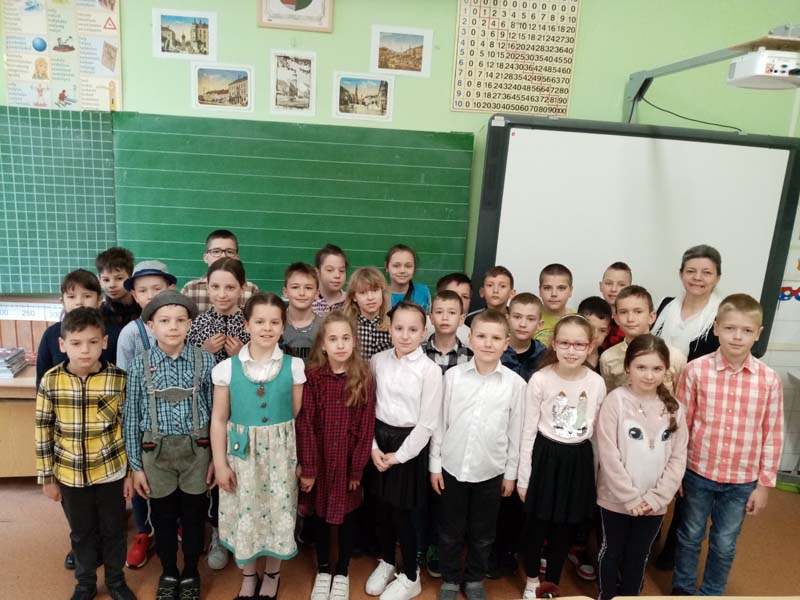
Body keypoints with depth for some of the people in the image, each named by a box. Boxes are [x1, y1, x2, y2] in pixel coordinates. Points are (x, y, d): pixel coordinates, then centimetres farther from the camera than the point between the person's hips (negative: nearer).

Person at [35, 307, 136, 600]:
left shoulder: (119, 379, -14)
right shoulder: (50, 381, -11)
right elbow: (43, 431, -2)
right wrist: (47, 477, 2)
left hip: (111, 471, -1)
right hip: (70, 474, 1)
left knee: (113, 529, 16)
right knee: (81, 531, 20)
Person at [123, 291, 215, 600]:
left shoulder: (205, 361, -7)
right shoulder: (140, 364, -6)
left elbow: (215, 412, -1)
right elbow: (131, 417, 0)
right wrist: (136, 466, 1)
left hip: (196, 450, 0)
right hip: (156, 453, 1)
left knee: (193, 515, 13)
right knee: (163, 517, 16)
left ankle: (190, 574, 36)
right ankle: (168, 574, 39)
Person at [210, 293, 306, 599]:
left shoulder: (294, 366, -4)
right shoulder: (227, 367, -5)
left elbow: (299, 416, 0)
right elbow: (219, 419, -1)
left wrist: (302, 458, -1)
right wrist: (220, 463, -2)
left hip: (281, 453, 0)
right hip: (242, 453, 0)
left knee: (278, 513, 10)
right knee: (244, 514, 11)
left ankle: (272, 573, 36)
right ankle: (248, 575, 37)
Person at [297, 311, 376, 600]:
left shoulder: (364, 378, -11)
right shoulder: (312, 376, -12)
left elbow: (366, 426, -8)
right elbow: (305, 424, -11)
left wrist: (357, 469, -8)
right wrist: (307, 467, -12)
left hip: (348, 459, 0)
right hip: (319, 458, 0)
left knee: (347, 516, 15)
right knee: (320, 516, 16)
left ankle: (342, 574, 35)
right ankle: (323, 571, 37)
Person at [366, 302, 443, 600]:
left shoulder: (430, 370, -14)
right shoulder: (378, 361, -2)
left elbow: (427, 422, -12)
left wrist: (399, 455, -11)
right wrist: (372, 446, -5)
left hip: (408, 444, -4)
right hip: (379, 441, 4)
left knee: (402, 514, 6)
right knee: (381, 510, 16)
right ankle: (386, 562, 41)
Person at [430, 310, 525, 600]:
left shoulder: (515, 383, -8)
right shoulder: (453, 375, -9)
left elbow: (515, 430, -1)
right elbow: (440, 422, -2)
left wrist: (511, 472, 4)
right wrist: (435, 464, 0)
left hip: (491, 471, 0)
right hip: (453, 467, 0)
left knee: (482, 533, 17)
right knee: (451, 531, 16)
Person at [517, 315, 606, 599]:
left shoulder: (597, 383, -6)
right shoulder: (540, 380, -14)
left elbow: (596, 432, 5)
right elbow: (528, 431, -7)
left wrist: (595, 473, 8)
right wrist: (523, 477, -5)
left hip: (579, 460, 2)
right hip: (545, 457, -2)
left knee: (565, 528, 15)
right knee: (537, 525, 12)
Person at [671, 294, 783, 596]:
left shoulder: (769, 379, -9)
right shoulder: (696, 370, -13)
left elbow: (772, 435, -2)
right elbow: (680, 424, -5)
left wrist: (764, 483, 0)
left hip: (742, 480, 1)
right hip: (698, 473, -1)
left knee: (724, 544, 18)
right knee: (690, 536, 18)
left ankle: (712, 593, 41)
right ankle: (682, 588, 41)